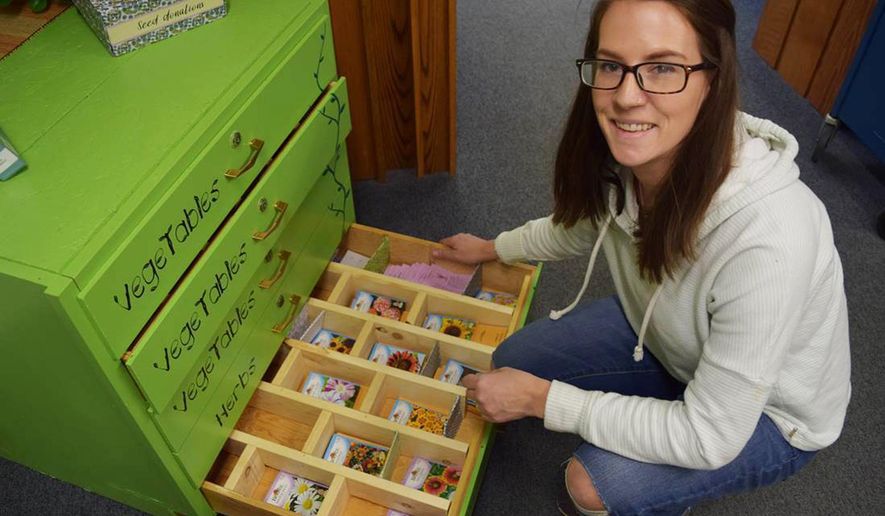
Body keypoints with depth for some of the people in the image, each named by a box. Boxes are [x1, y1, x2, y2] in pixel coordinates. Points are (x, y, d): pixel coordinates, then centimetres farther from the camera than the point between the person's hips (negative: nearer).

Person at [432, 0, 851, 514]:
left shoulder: (765, 236, -41)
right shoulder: (626, 156, -21)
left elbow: (709, 438, -31)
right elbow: (581, 226, 5)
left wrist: (541, 398, -26)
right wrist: (491, 248, 17)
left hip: (769, 413, -5)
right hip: (662, 336, 6)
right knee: (514, 360, -1)